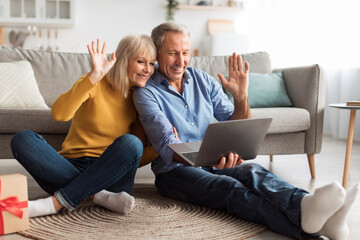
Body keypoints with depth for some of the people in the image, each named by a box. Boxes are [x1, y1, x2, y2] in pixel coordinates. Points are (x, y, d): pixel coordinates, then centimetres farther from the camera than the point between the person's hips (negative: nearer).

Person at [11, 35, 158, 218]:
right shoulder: (95, 84, 0)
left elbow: (139, 157, 11)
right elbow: (59, 114, -20)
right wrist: (94, 76, -26)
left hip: (109, 175, 1)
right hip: (72, 170, -1)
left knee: (130, 143, -30)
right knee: (22, 139, -24)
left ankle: (57, 202, -27)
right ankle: (98, 196, -30)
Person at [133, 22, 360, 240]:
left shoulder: (203, 80, 10)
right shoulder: (146, 93, -5)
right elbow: (167, 147, -18)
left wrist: (241, 96, -12)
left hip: (214, 162, 5)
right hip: (175, 170, -4)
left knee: (252, 171, -28)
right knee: (228, 187, -33)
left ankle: (306, 206, -57)